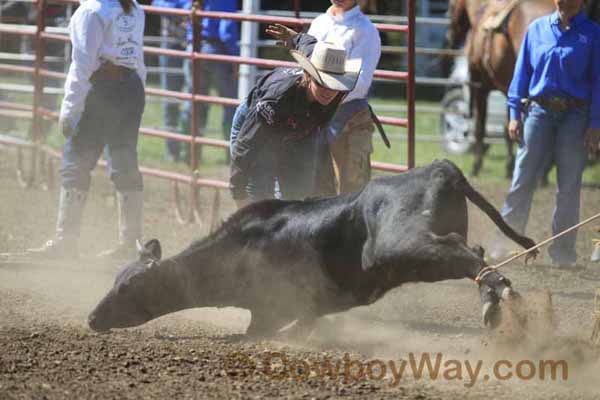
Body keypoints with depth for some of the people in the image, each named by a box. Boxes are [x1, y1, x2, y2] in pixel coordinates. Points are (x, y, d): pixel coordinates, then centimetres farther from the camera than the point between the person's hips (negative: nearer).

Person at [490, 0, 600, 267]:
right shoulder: (537, 29, 7)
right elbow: (522, 72, 10)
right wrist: (514, 113, 4)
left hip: (575, 115, -1)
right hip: (539, 111, 1)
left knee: (569, 186, 3)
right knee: (523, 179, -1)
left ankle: (562, 250, 9)